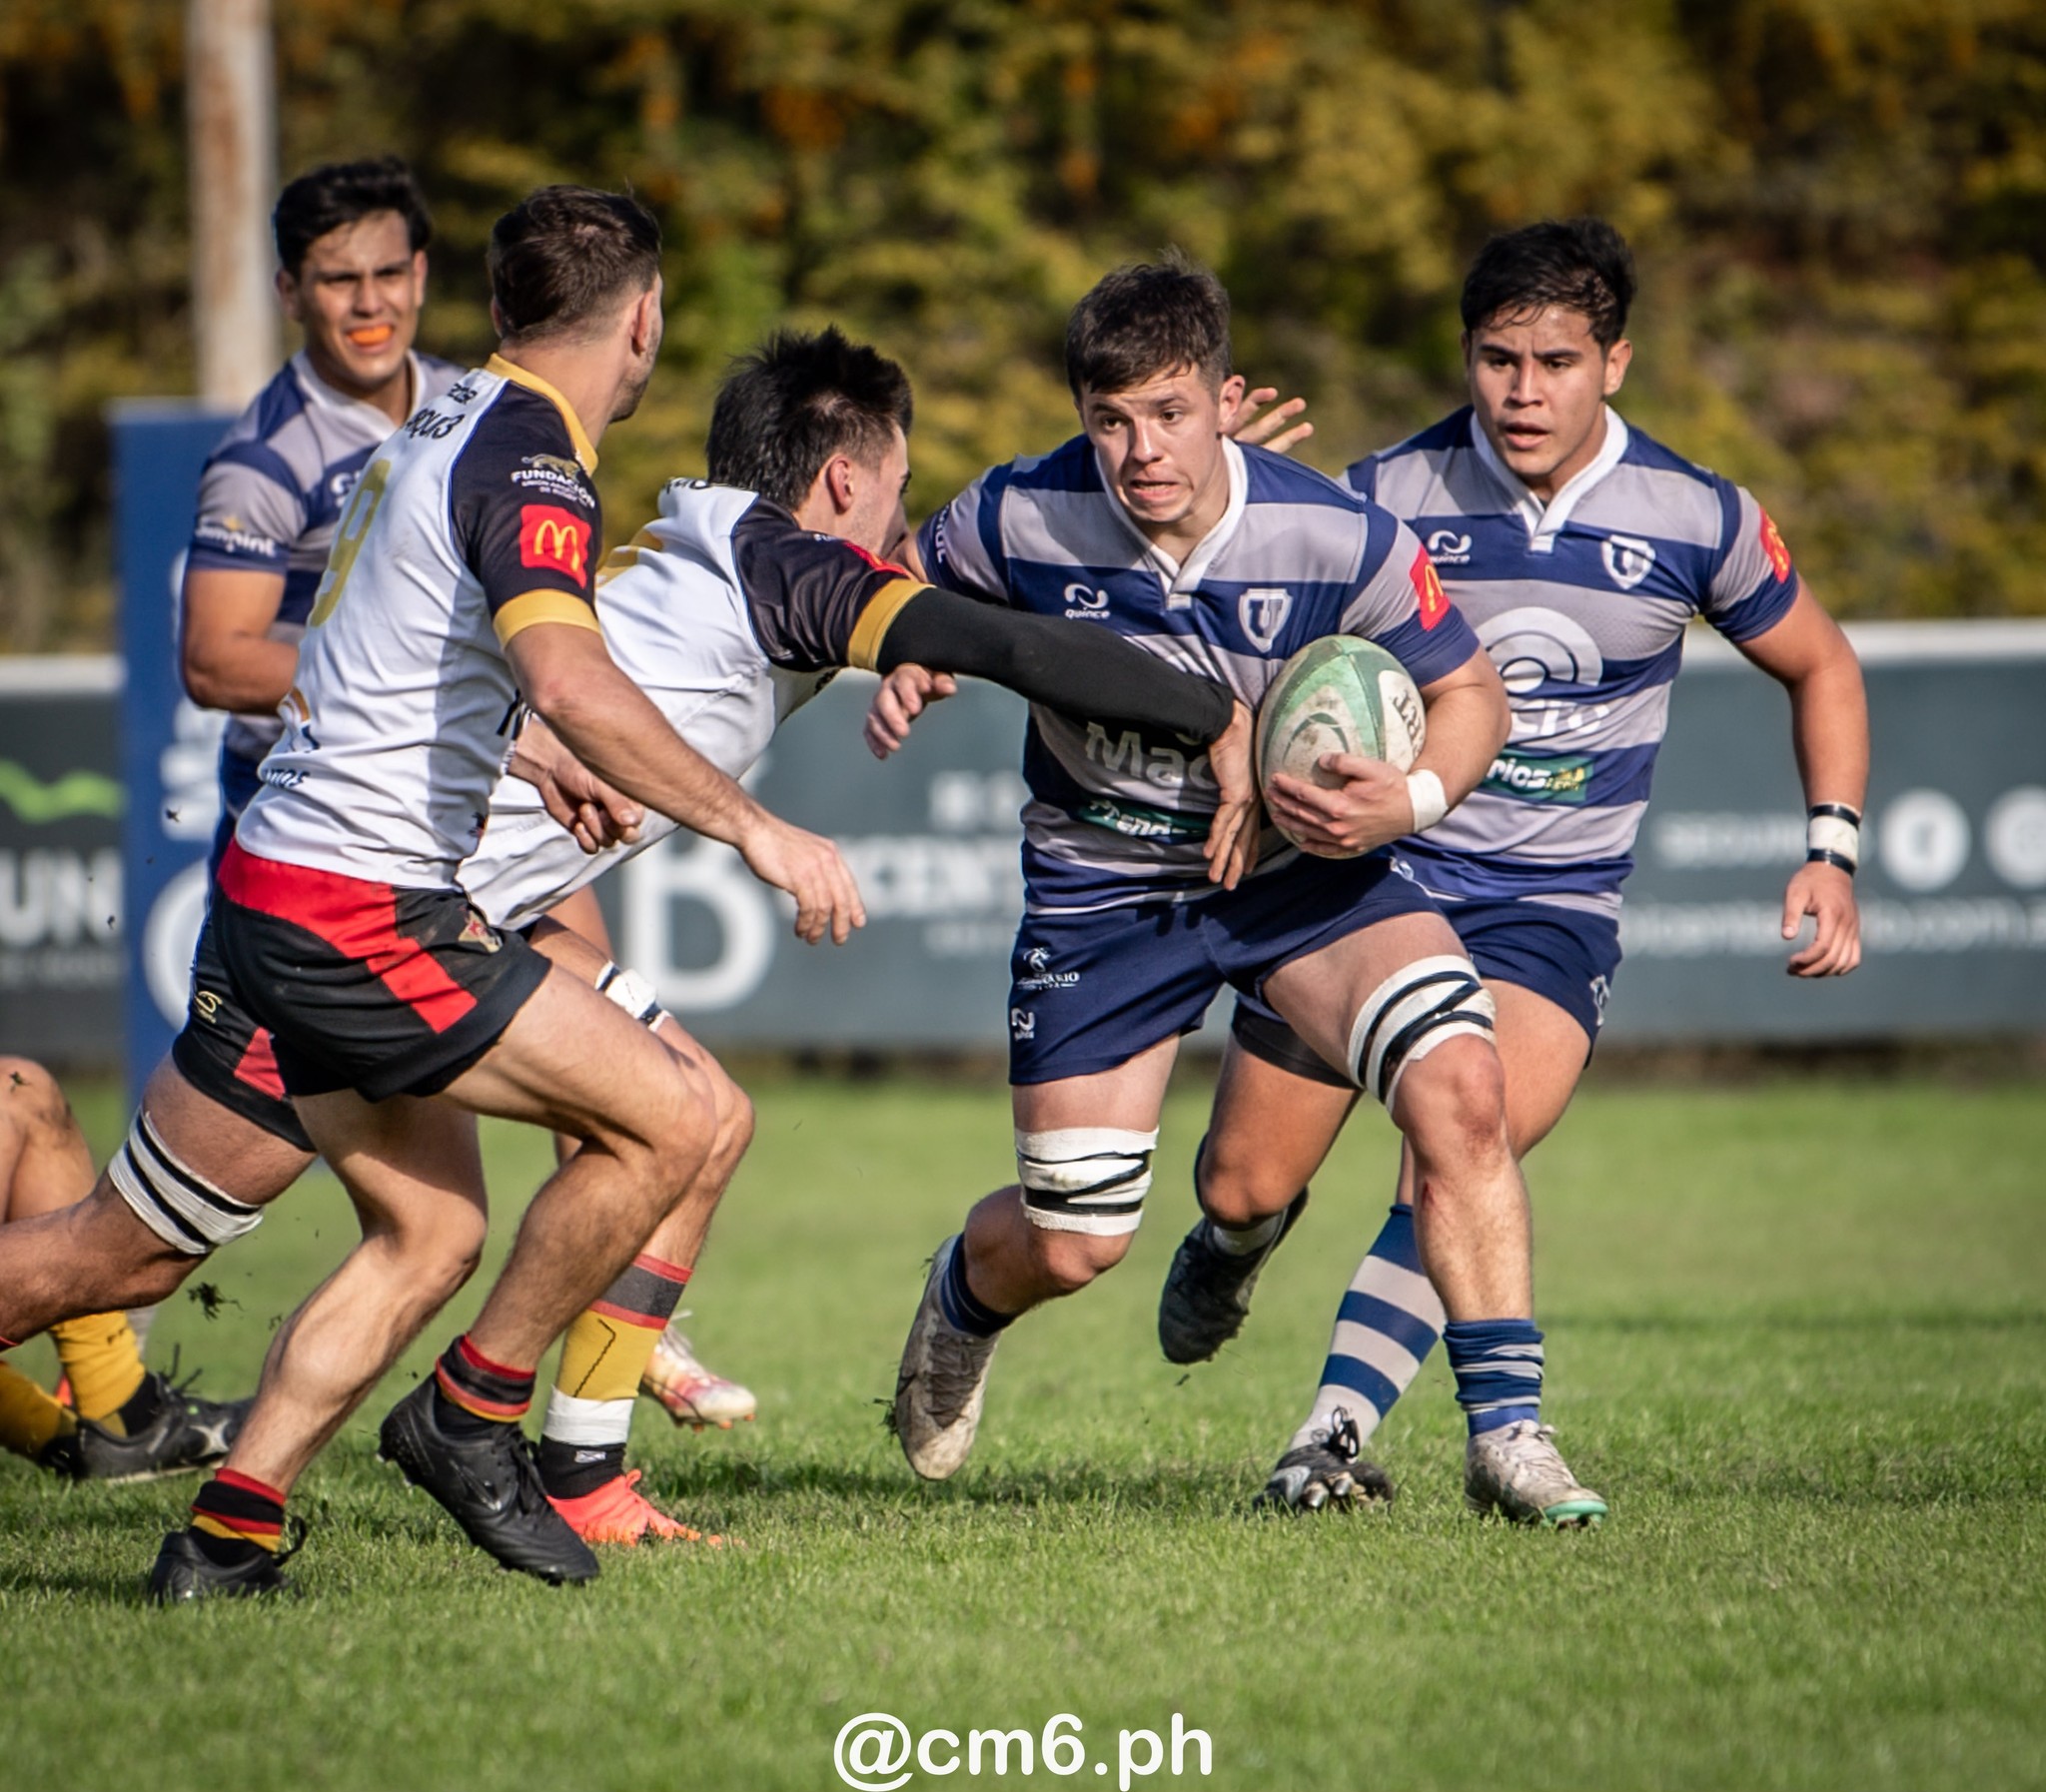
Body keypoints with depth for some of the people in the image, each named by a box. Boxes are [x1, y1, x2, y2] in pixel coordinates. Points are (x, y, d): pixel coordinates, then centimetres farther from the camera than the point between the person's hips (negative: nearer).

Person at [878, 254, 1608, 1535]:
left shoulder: (1345, 541, -22)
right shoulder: (1019, 519, -19)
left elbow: (1469, 692, -7)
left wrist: (1413, 798, -26)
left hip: (1302, 862, 0)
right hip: (1102, 886, 0)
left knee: (1459, 1084, -27)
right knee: (1069, 1250, 4)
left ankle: (1505, 1430, -18)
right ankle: (960, 1301, 44)